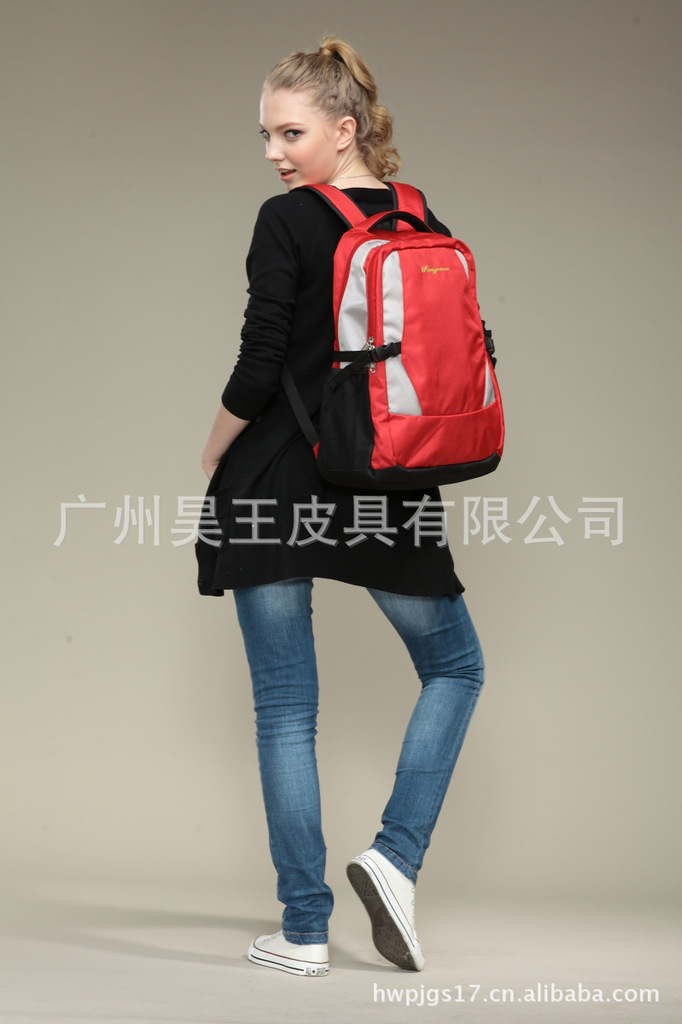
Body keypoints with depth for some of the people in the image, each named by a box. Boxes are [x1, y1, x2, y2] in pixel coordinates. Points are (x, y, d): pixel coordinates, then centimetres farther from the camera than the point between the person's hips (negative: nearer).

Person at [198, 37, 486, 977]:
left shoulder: (289, 222, -10)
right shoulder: (426, 224, 6)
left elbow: (259, 369, -14)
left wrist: (215, 453, 3)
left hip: (276, 482, -3)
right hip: (388, 493, 4)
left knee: (286, 707, 5)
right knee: (455, 667, 21)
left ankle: (305, 928, 7)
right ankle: (396, 854, 3)